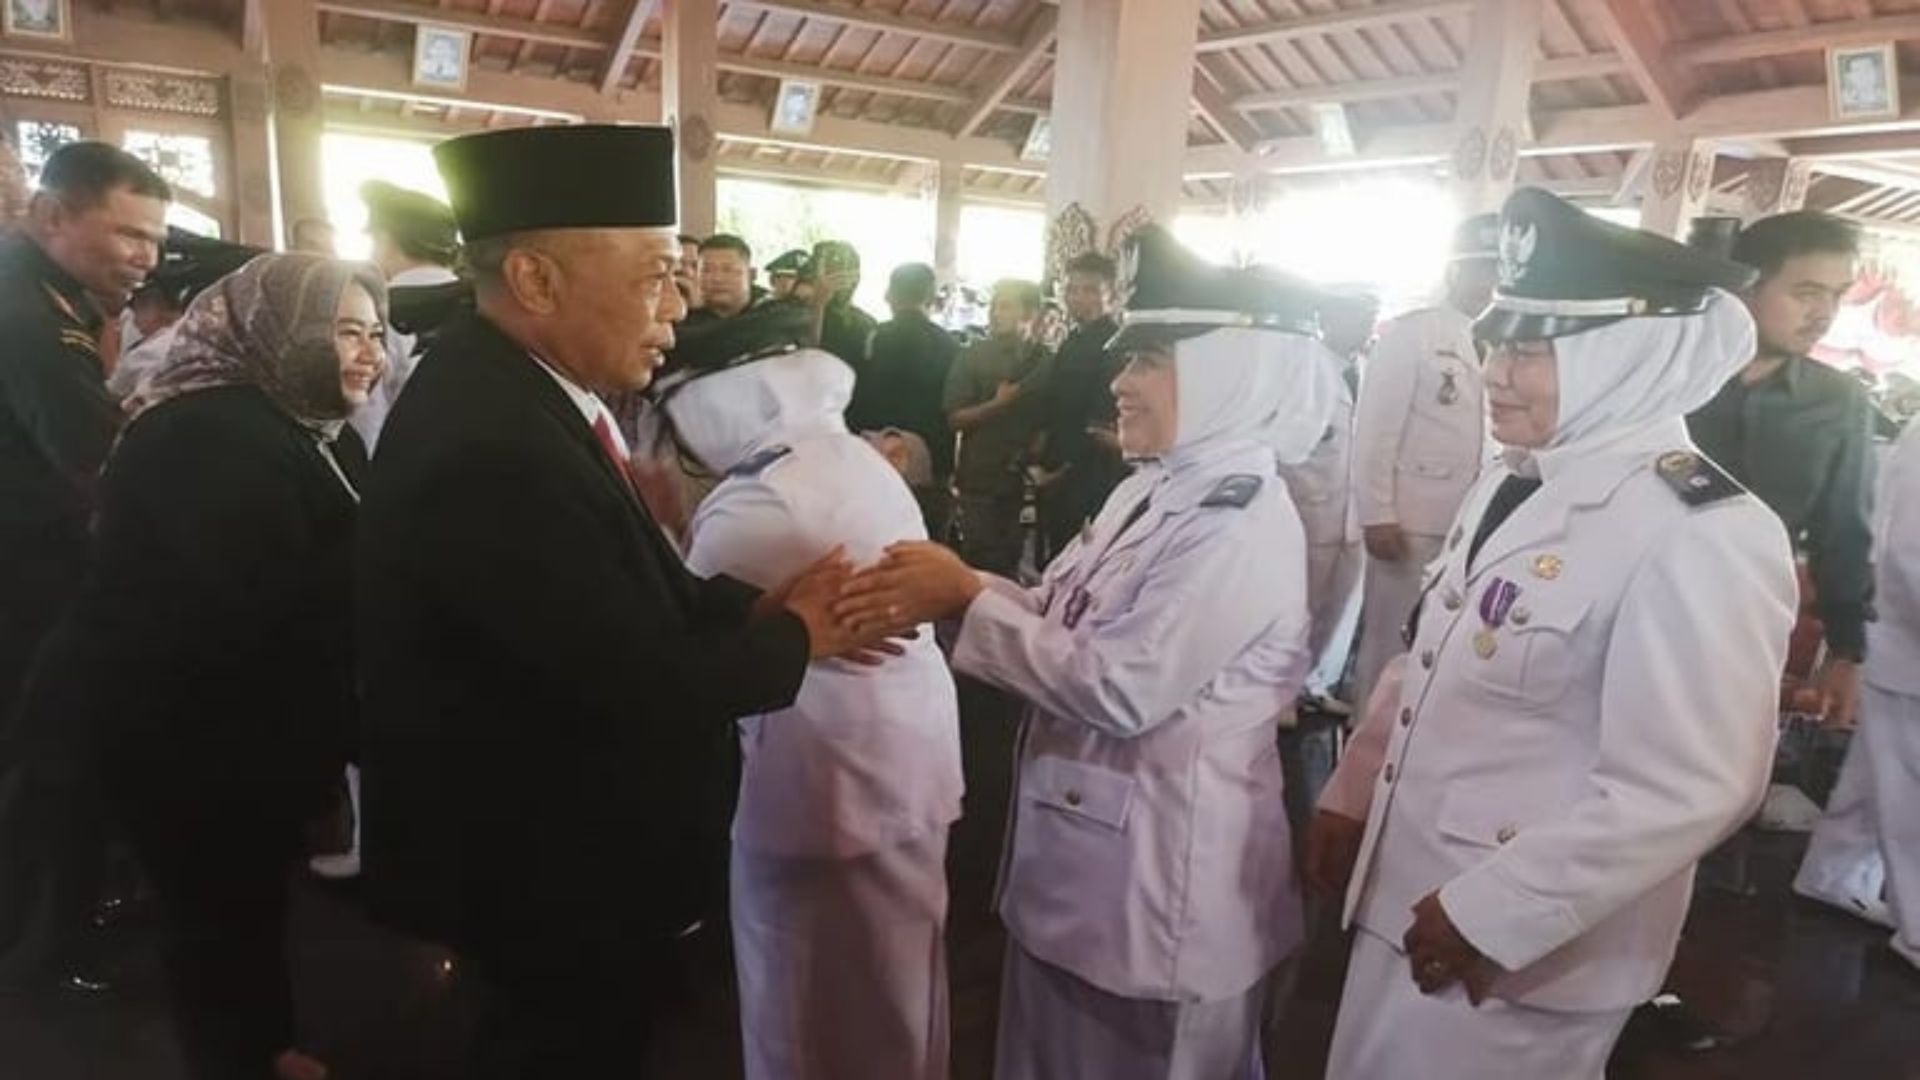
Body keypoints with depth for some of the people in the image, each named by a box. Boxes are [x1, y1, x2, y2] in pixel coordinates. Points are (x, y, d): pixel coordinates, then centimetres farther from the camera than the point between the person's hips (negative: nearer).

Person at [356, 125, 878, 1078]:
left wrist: (753, 608, -8)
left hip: (556, 836, 9)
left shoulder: (514, 387, -1)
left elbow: (625, 598, 6)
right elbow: (646, 680, -30)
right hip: (553, 874, -9)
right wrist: (793, 637, -14)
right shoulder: (488, 447, -33)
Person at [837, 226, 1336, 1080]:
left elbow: (1120, 688, -27)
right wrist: (951, 586, -12)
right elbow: (1060, 617, 4)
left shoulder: (1243, 523, -22)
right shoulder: (1153, 491, 6)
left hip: (1161, 872, -8)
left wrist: (967, 596, -21)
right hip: (1082, 850, 9)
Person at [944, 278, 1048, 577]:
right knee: (980, 564, -2)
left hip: (1027, 481, 1)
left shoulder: (1047, 362, 6)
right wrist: (997, 404, -15)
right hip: (980, 480, -1)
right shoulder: (973, 356, 3)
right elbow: (954, 418, -3)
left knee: (1012, 564, 1)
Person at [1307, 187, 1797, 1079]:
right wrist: (1352, 794, 15)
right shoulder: (1514, 483, 6)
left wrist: (1494, 912, -21)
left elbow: (1686, 792, -23)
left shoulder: (1706, 539, -20)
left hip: (1518, 946, -7)